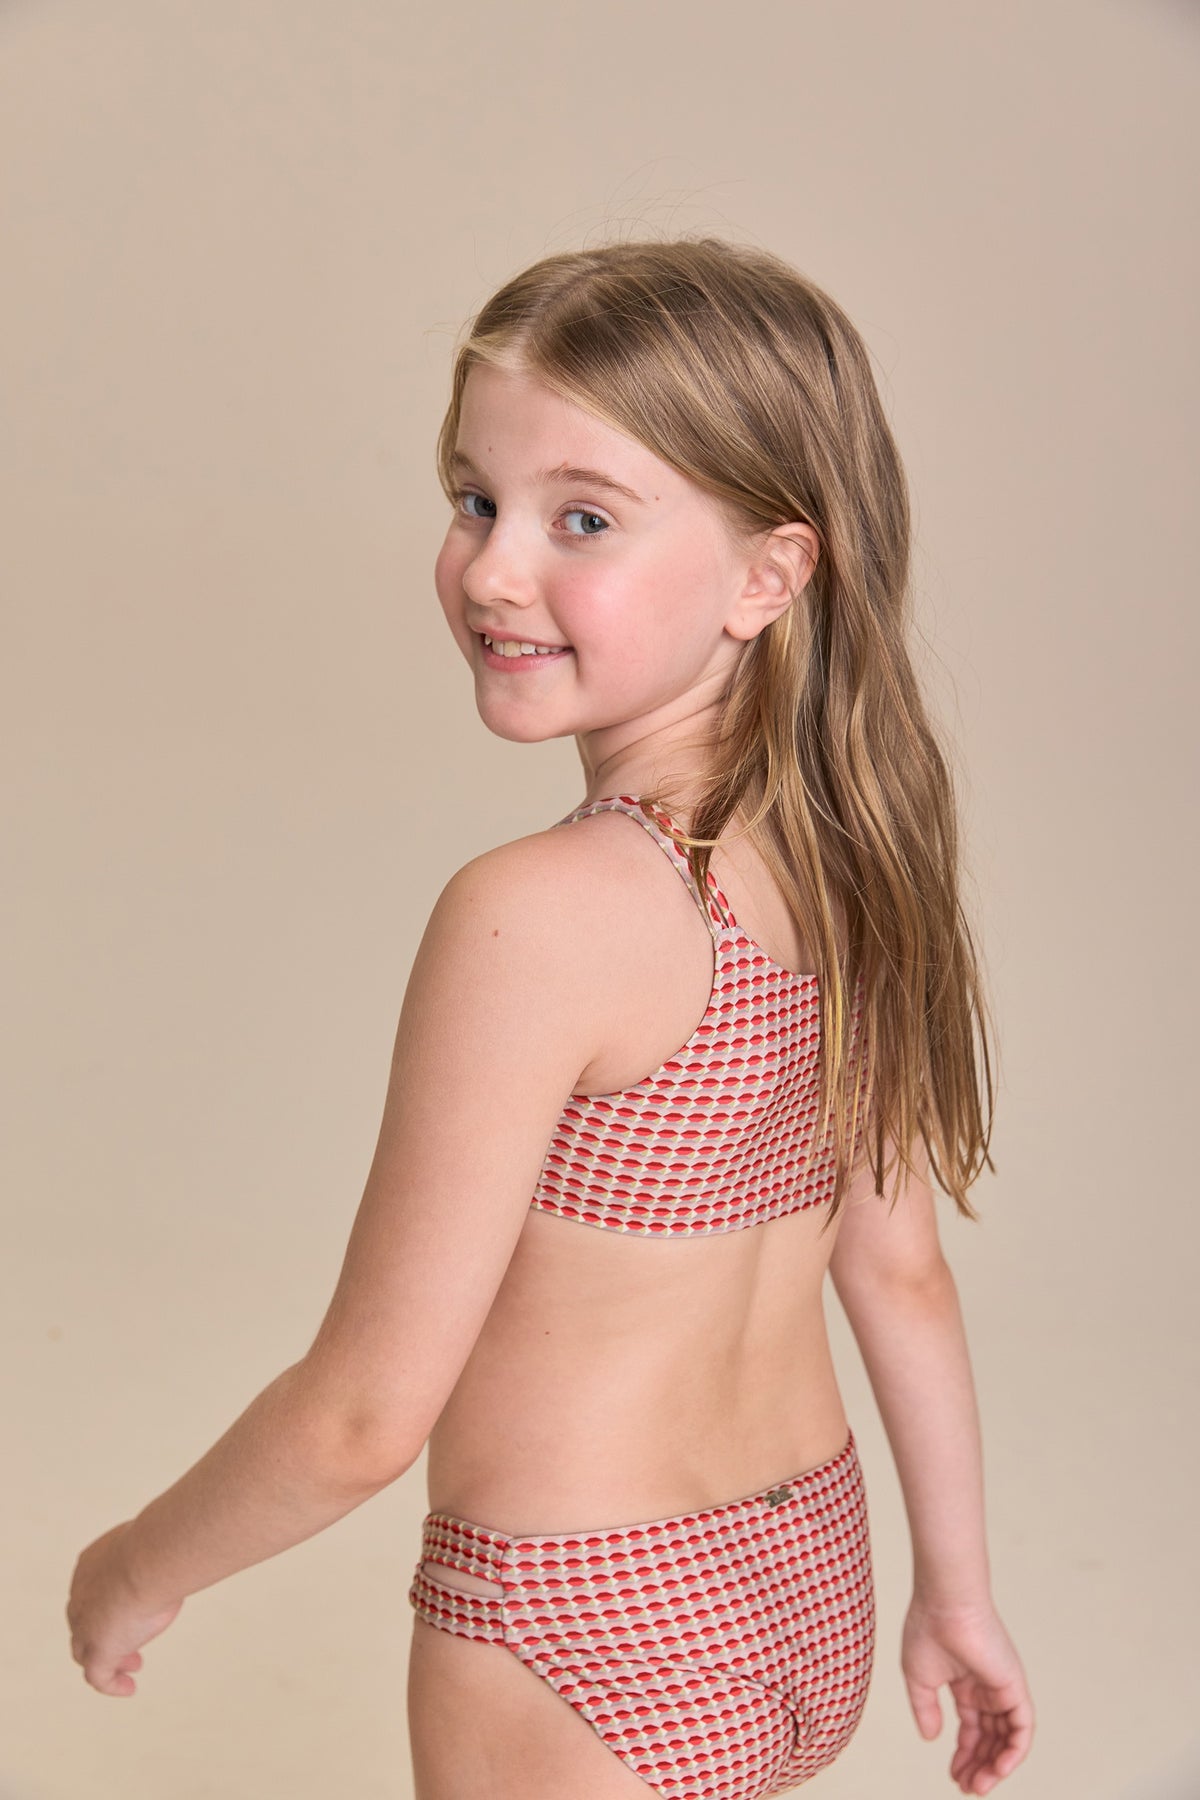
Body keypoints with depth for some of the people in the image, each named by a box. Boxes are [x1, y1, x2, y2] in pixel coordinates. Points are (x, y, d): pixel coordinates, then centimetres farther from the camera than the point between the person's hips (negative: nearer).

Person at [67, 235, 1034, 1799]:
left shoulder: (538, 913, -28)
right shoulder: (852, 868, -6)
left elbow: (367, 1416, -22)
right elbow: (904, 1276, 4)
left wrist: (136, 1572, -3)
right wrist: (958, 1591, 16)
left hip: (585, 1659, -6)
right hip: (813, 1594, 6)